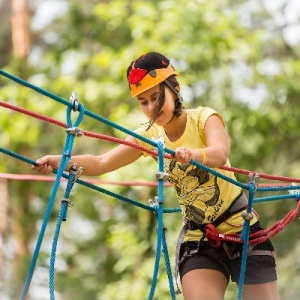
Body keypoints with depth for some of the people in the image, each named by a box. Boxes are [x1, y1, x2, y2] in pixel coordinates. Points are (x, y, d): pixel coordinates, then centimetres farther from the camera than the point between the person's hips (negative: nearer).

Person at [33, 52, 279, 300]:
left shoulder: (204, 118, -13)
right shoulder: (148, 136, -3)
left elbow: (220, 154, -34)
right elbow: (101, 163, -14)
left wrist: (192, 154, -56)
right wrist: (58, 161, -32)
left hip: (241, 229, -3)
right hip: (198, 240, 3)